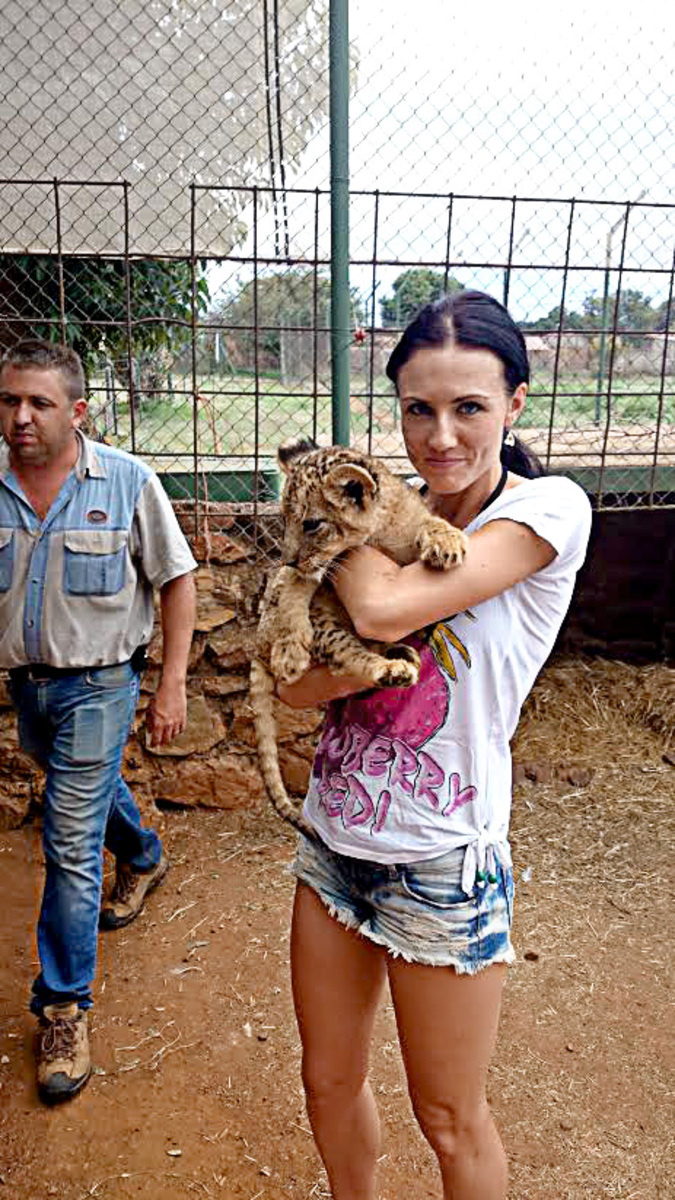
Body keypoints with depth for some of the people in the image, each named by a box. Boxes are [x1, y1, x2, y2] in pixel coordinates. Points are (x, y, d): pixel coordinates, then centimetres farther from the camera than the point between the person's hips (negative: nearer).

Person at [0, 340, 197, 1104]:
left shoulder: (126, 483, -13)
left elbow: (176, 581, -8)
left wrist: (172, 685, -10)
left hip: (96, 686, -4)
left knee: (71, 846, -3)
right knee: (94, 790, 27)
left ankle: (64, 1004, 14)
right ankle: (143, 857, 58)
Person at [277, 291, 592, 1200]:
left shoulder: (550, 509, -13)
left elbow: (386, 609, -27)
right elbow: (291, 683, 0)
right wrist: (347, 667, -21)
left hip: (441, 867, -5)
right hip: (334, 842, 6)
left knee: (449, 1120, 16)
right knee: (329, 1083, 23)